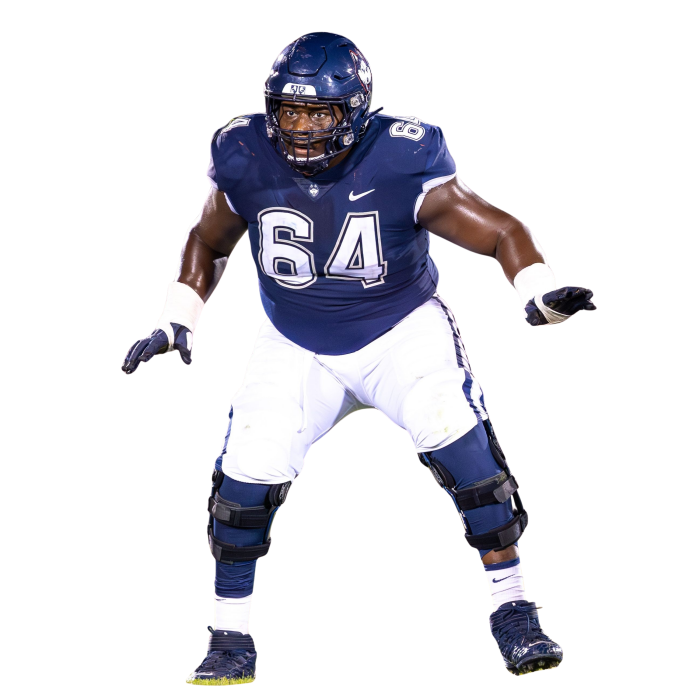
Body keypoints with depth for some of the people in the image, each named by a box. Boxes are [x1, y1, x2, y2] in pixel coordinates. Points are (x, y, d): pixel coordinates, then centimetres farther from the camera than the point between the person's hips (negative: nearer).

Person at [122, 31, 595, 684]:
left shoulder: (400, 164, -23)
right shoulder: (246, 163, -14)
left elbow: (502, 233, -17)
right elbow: (208, 242, 8)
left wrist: (541, 295, -34)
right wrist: (176, 323, 2)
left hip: (403, 330, -2)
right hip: (296, 347, 3)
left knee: (462, 447, -24)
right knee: (245, 476, -11)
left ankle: (514, 618, -8)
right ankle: (229, 645, 9)